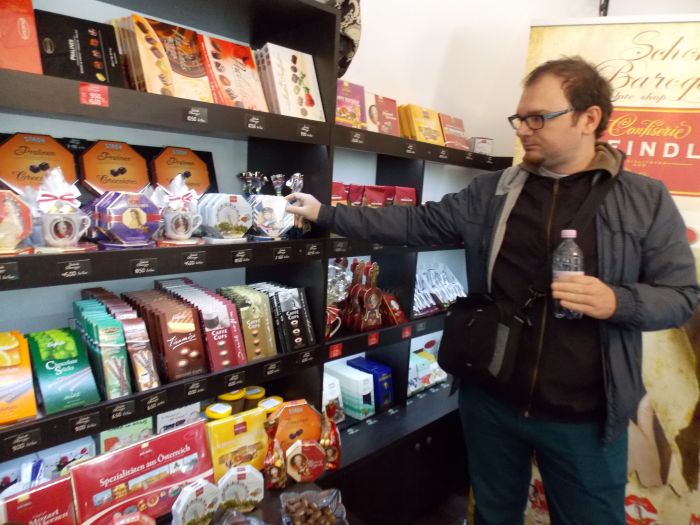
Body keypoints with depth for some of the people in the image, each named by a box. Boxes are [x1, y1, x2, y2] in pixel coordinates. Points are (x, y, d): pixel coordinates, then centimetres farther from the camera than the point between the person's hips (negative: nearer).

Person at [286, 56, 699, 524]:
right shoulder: (491, 193, 1)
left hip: (584, 419, -1)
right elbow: (415, 224, 0)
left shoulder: (646, 200, -4)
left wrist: (617, 302, -22)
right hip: (491, 401, 2)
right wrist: (324, 214, -2)